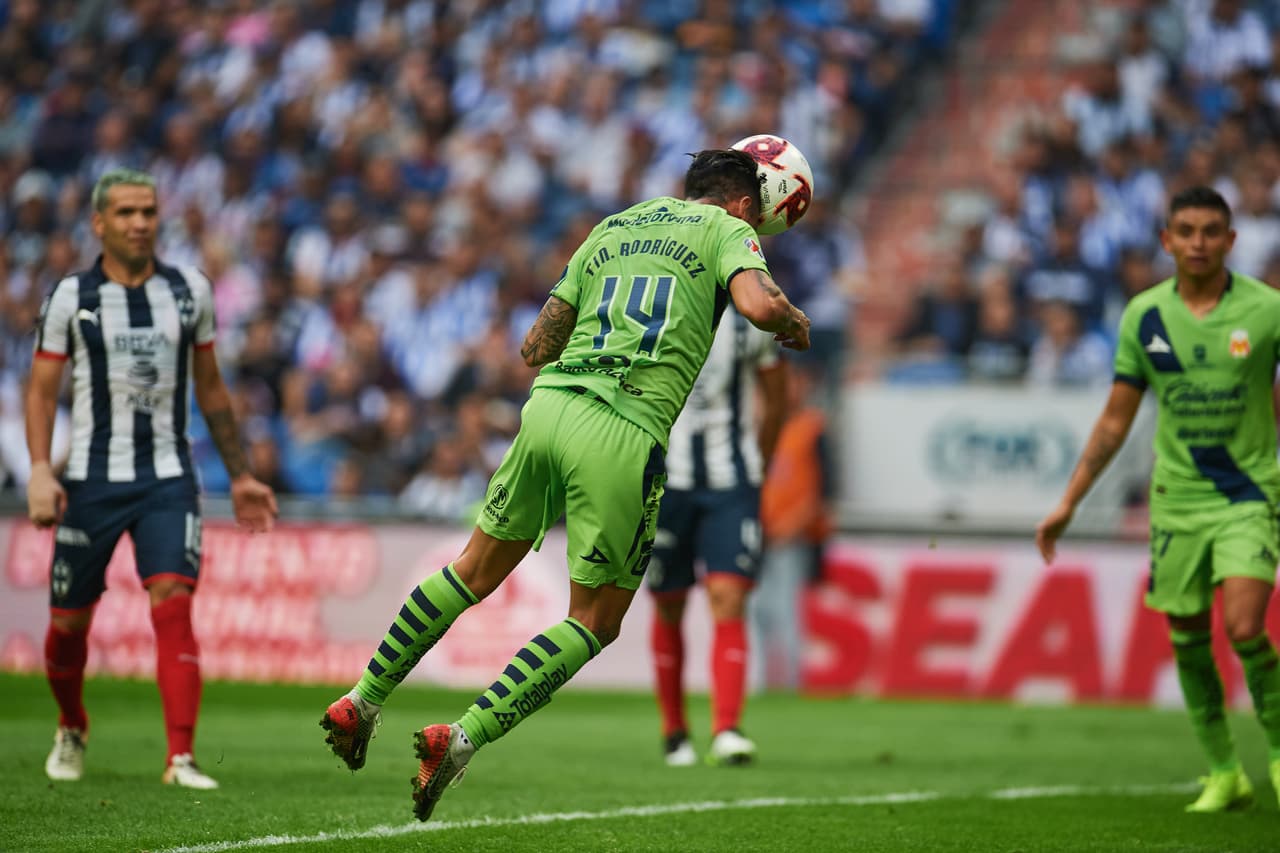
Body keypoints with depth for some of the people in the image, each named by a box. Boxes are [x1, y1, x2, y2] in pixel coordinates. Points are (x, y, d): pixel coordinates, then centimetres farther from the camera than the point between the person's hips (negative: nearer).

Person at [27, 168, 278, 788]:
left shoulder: (190, 292, 5)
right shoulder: (71, 297, -1)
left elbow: (210, 387, 15)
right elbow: (42, 390, 1)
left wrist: (240, 475, 15)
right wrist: (40, 471, -13)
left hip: (168, 480, 1)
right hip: (91, 479, 0)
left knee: (173, 604, -17)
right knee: (69, 622, 6)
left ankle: (180, 758, -18)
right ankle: (71, 729, 36)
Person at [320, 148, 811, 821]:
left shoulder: (610, 228, 23)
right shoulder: (727, 230, 9)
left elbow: (535, 348, 22)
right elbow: (760, 305, -13)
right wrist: (795, 323, 9)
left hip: (550, 404, 5)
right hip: (628, 431, -5)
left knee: (475, 571, 22)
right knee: (594, 623, 5)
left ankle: (362, 703, 25)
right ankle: (463, 738, -9)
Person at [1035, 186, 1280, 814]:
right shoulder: (1145, 315, 1)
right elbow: (1115, 421, 9)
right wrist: (1068, 503, 7)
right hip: (1177, 497, 3)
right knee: (1187, 638, 4)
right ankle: (1223, 774, 20)